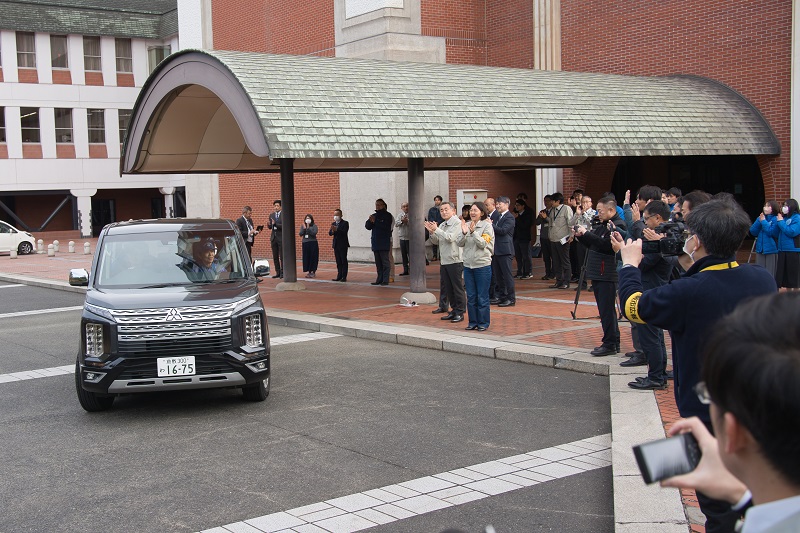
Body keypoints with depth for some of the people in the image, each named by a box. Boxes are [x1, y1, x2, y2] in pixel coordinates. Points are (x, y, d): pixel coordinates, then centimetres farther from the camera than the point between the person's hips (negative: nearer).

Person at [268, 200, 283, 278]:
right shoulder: (271, 215, 13)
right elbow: (270, 227, 16)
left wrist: (275, 224, -21)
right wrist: (269, 225, -6)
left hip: (281, 237, -6)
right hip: (273, 237, 6)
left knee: (282, 256, -5)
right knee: (275, 257, 7)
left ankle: (282, 272, 0)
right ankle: (277, 272, 14)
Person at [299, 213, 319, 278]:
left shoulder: (314, 226, -1)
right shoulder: (302, 226, 9)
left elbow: (314, 233, -14)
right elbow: (300, 234, 0)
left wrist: (308, 228, -17)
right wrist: (304, 228, -12)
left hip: (313, 243, -3)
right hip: (305, 243, 3)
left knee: (313, 258, -2)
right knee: (306, 258, 3)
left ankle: (313, 272, 5)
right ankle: (309, 272, 12)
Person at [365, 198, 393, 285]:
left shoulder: (387, 215, -2)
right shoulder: (374, 215, 15)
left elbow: (386, 227, -16)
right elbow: (367, 226, 9)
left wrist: (375, 222, -15)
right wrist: (370, 221, -11)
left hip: (384, 243, -6)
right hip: (375, 242, 6)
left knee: (385, 262, -6)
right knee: (378, 263, 9)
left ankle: (385, 280, -5)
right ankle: (379, 279, 13)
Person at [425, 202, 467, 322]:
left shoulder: (457, 223, -8)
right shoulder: (442, 225, 16)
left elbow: (450, 238, -20)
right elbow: (435, 241, 17)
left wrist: (436, 230, -16)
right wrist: (432, 232, 0)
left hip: (455, 260, -8)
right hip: (444, 261, 8)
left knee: (458, 288, -3)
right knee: (448, 288, 12)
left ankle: (460, 313, 3)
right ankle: (454, 310, 21)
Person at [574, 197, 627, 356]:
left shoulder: (618, 225, -12)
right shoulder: (601, 226, 17)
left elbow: (606, 245, -24)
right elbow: (592, 244, 21)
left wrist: (587, 234, -20)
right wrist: (581, 235, 4)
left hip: (608, 275, -10)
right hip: (598, 275, 10)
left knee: (607, 310, -7)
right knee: (605, 309, 14)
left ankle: (609, 344, -3)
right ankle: (614, 342, 21)